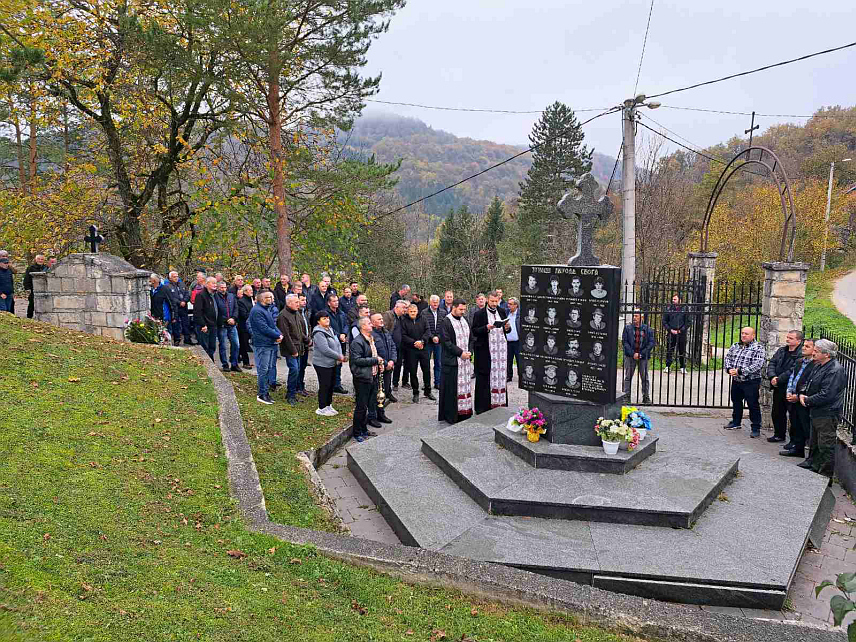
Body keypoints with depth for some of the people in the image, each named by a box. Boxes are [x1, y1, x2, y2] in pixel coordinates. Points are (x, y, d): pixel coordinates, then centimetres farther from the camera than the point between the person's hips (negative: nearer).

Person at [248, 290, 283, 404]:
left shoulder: (268, 309, 17)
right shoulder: (256, 311, -15)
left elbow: (273, 324, 15)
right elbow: (264, 328, -20)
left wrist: (279, 334, -4)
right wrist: (277, 336, -14)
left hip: (271, 344, 10)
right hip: (262, 345, -9)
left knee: (268, 369, 14)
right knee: (263, 370, -5)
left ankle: (266, 392, 22)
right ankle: (262, 394, 2)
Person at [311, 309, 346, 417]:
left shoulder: (330, 330, 12)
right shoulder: (318, 333, -18)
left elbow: (338, 344, 12)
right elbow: (325, 349, -25)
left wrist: (340, 355, -6)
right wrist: (339, 357, -19)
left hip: (331, 363, 9)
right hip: (322, 364, -9)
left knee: (331, 385, 15)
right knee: (324, 386, -1)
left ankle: (328, 405, 28)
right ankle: (322, 408, 10)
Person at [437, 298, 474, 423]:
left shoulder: (464, 321, 13)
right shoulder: (445, 322, -9)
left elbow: (470, 338, 18)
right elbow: (446, 342, -15)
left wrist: (469, 352, 1)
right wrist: (460, 352, -17)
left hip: (465, 360, 7)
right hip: (452, 361, -7)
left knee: (464, 387, 10)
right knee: (452, 389, -3)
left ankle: (464, 412, 19)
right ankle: (450, 416, 5)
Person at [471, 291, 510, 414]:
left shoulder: (502, 312, 14)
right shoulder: (479, 314, -2)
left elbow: (507, 330, 20)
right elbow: (474, 331, -6)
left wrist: (507, 328, -3)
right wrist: (486, 328, -20)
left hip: (501, 348, 5)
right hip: (485, 350, -4)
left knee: (500, 376, 5)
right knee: (484, 379, -2)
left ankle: (499, 403, 13)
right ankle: (482, 407, 4)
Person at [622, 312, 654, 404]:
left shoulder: (647, 329, 3)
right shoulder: (628, 327, 3)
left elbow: (651, 343, 0)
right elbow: (624, 341, -1)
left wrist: (641, 354, -10)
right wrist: (632, 354, -12)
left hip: (643, 356, 0)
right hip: (630, 356, 0)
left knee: (645, 378, 4)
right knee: (628, 377, 3)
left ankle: (646, 397, 13)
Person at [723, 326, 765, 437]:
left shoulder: (758, 348, -10)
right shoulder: (735, 346, 10)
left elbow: (757, 365, -20)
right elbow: (728, 357, 11)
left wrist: (740, 371, -24)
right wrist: (729, 369, -10)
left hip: (751, 382, -6)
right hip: (736, 381, 7)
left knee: (753, 405, -2)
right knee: (736, 402, 19)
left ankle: (756, 428, 7)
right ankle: (736, 422, 36)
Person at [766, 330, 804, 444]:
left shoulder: (801, 354, -13)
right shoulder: (781, 351, 13)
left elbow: (793, 371, -21)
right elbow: (771, 364, 7)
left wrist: (778, 380, -17)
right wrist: (772, 377, -10)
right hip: (778, 388, 8)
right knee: (777, 413, 16)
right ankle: (779, 434, 31)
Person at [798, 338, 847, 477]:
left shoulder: (835, 370, -21)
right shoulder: (818, 366, 9)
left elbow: (826, 395, -25)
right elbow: (810, 385, 20)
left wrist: (807, 401, -15)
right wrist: (803, 394, 1)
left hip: (827, 415, -10)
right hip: (816, 413, 10)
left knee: (826, 446, -2)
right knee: (815, 444, 23)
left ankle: (826, 476, 7)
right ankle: (815, 467, 38)